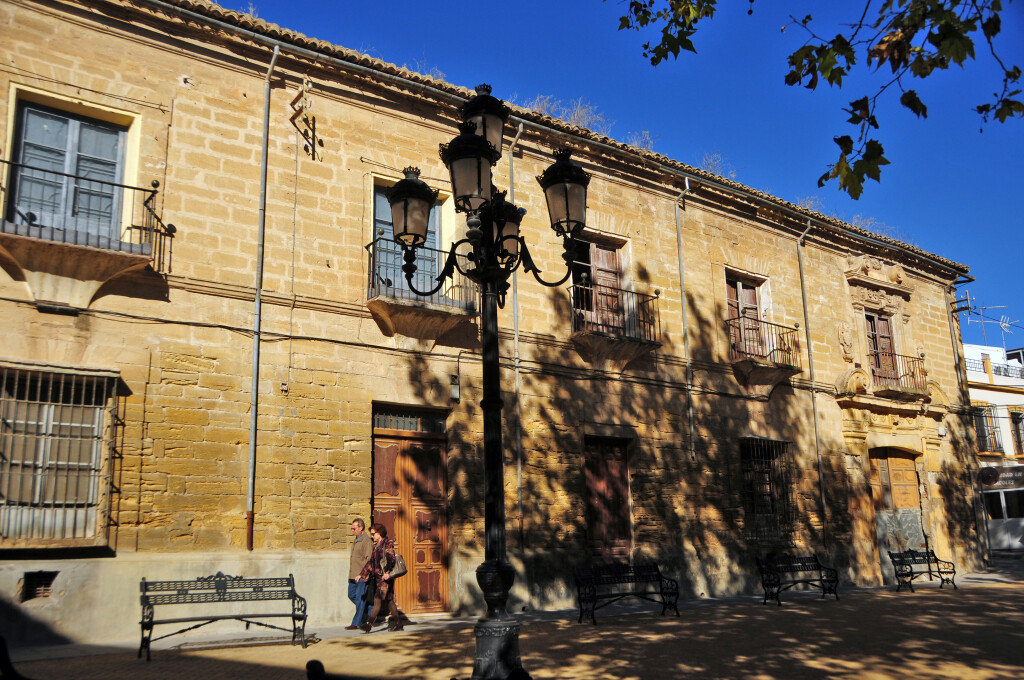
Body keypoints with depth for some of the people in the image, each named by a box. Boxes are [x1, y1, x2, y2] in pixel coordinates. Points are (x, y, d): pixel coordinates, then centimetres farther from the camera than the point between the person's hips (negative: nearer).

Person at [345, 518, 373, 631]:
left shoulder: (367, 541, -14)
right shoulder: (356, 540, 16)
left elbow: (368, 560, -19)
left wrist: (361, 574, -23)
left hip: (362, 576, -10)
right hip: (353, 575, 10)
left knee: (360, 598, -4)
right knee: (351, 595, 13)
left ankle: (356, 623, 1)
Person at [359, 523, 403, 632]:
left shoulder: (388, 543, -7)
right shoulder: (376, 546, 18)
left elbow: (391, 560, -18)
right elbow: (371, 562, 22)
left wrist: (387, 572, -29)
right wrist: (362, 575, 19)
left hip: (385, 577, -8)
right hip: (378, 576, 8)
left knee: (378, 599, -12)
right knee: (389, 600, 9)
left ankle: (369, 624, -15)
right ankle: (398, 623, 15)